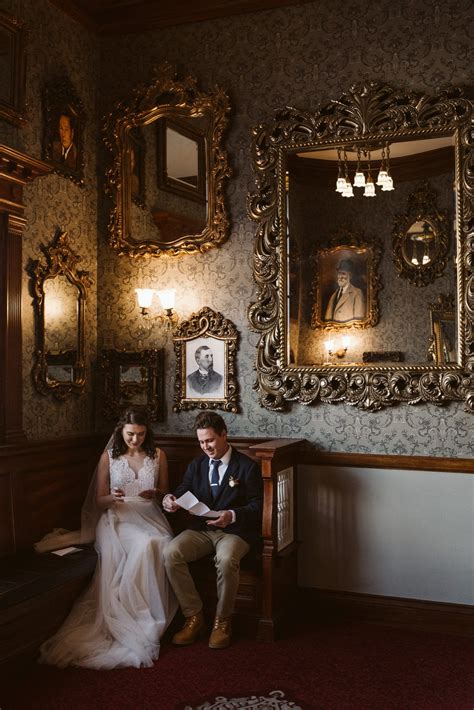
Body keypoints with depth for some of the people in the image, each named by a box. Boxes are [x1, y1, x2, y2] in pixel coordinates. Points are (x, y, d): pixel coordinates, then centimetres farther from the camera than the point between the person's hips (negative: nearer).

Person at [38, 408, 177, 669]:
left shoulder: (157, 455, 11)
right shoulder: (109, 457, 6)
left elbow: (165, 492, 18)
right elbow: (99, 501, 9)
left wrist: (154, 494, -6)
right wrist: (113, 498, -15)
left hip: (148, 518, 2)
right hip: (117, 519, -1)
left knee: (150, 545, -36)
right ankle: (142, 623, -25)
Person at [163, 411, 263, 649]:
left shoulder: (247, 467, 0)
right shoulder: (196, 465, 14)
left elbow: (257, 507, -5)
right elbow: (183, 493, 11)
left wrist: (232, 515, -24)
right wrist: (169, 500, -14)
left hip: (235, 531, -4)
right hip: (200, 529, 4)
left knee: (226, 559, -37)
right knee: (170, 552, -25)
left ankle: (222, 621, -12)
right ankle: (193, 616, -11)